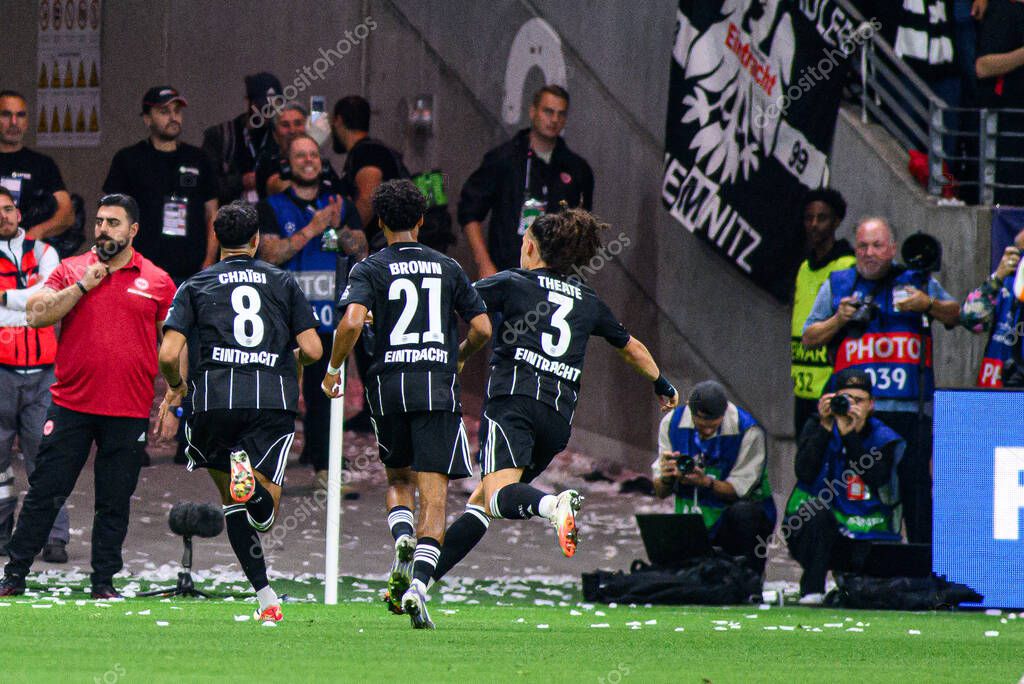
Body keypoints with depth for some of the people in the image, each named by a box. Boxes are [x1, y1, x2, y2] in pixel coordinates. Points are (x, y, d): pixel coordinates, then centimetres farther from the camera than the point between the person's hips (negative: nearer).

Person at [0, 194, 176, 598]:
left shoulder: (158, 283, 5)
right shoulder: (70, 270, 6)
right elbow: (36, 315, -5)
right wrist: (82, 286, -11)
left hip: (129, 413, 0)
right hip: (71, 406, 0)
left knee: (115, 501, 4)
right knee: (45, 491, 0)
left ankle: (104, 582, 13)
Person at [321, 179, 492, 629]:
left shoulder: (370, 269, 2)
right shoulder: (448, 268, 9)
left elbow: (352, 322, -14)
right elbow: (482, 328, 9)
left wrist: (333, 370, 0)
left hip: (388, 386, 0)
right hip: (438, 388, 0)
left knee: (397, 478, 22)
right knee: (433, 491, -3)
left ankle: (401, 535, -9)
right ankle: (419, 583, -19)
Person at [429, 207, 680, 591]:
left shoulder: (512, 283, 10)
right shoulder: (588, 301, 24)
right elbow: (632, 349, 38)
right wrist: (662, 386, 56)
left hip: (513, 400, -5)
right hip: (560, 415, 5)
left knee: (499, 496, -23)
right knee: (481, 502, 13)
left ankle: (553, 504, -55)